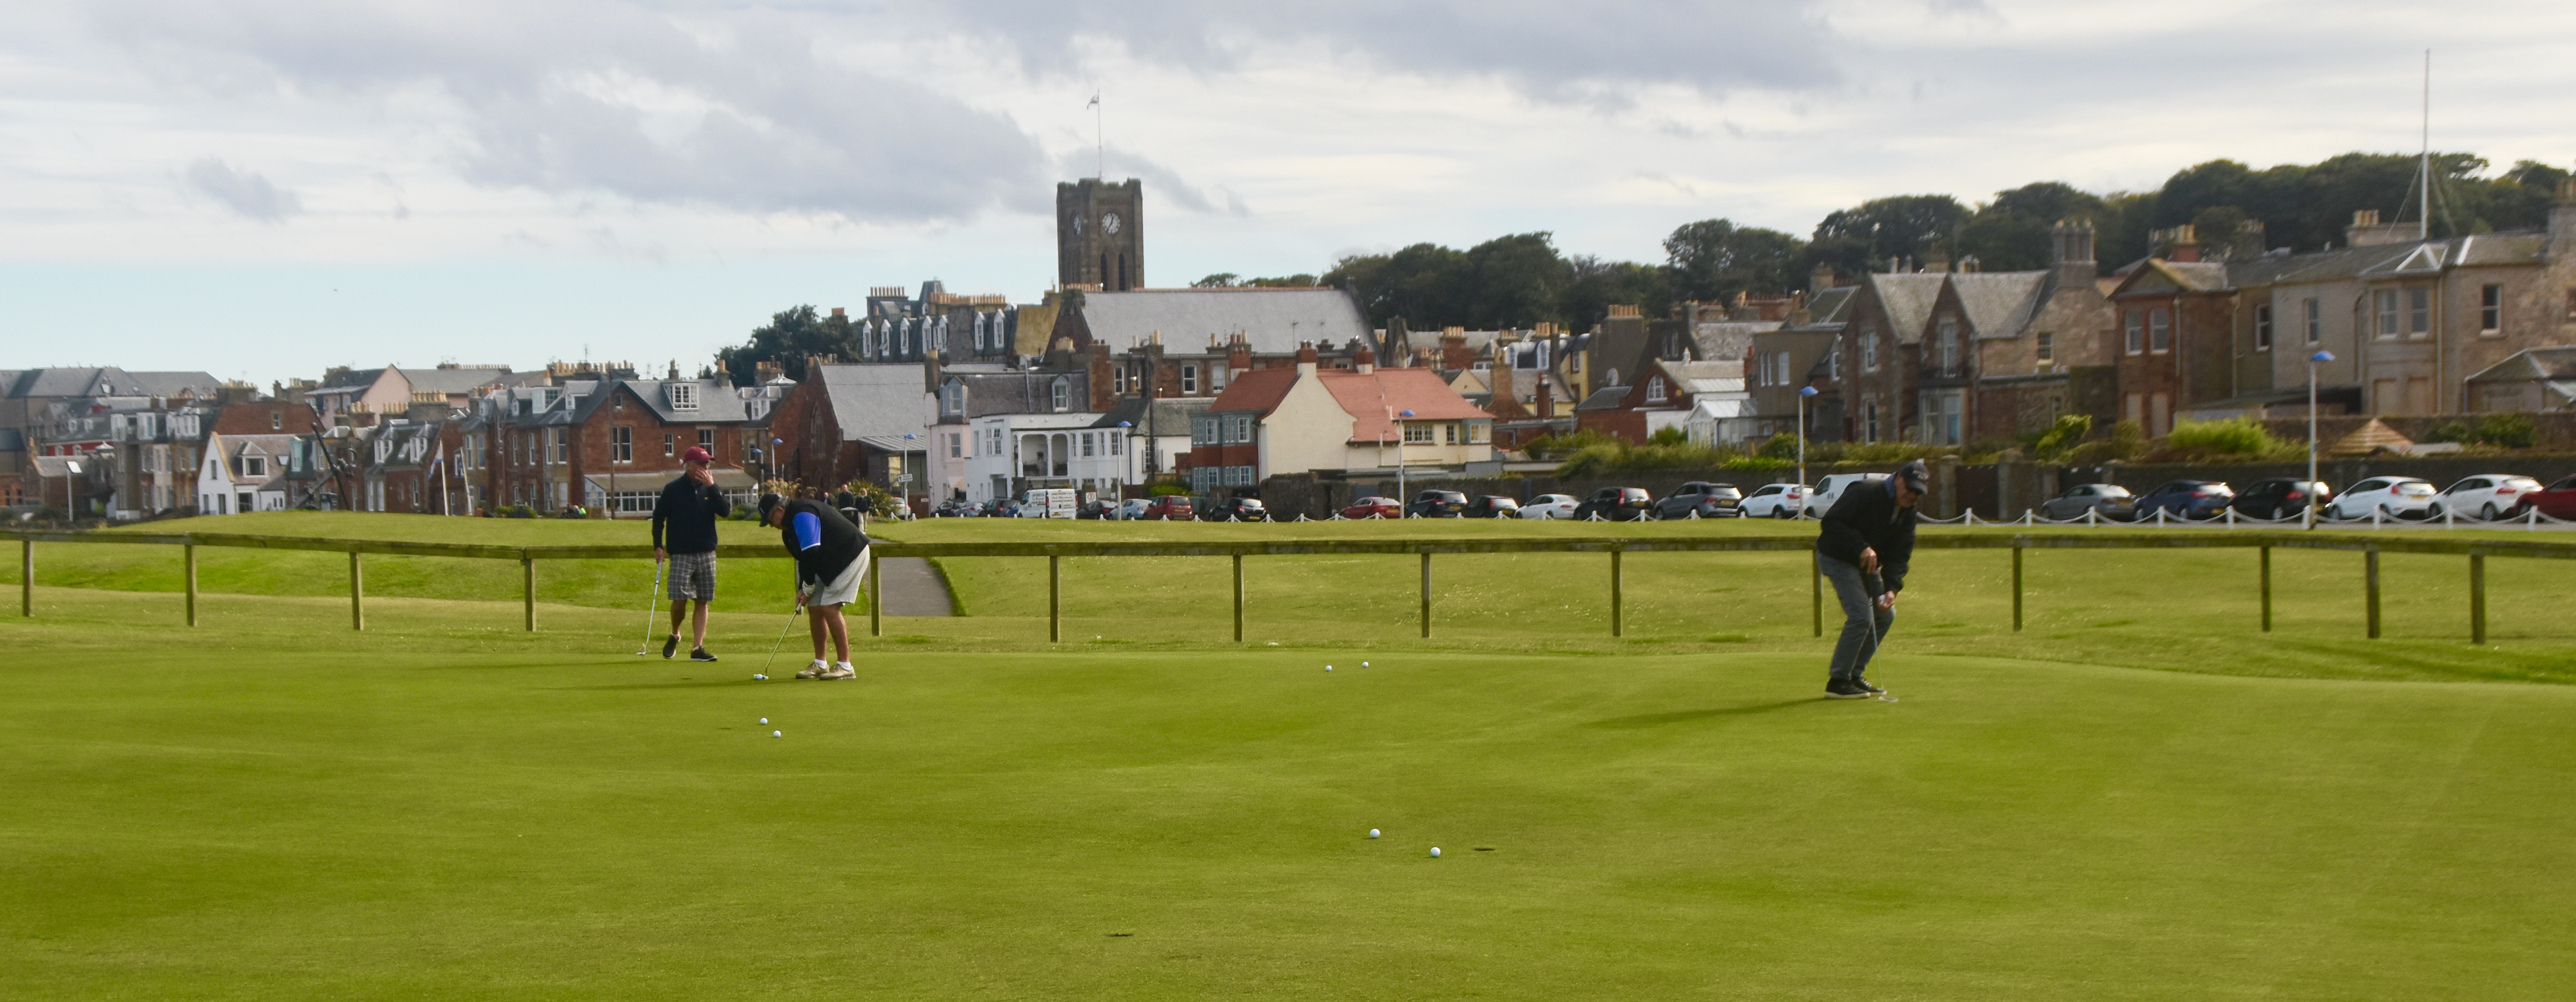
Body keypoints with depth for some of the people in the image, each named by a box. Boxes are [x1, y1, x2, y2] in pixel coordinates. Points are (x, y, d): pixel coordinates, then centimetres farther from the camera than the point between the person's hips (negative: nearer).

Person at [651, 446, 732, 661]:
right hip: (680, 555, -4)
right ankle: (674, 635, 15)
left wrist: (712, 487, -12)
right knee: (680, 599, -12)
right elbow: (658, 517, 3)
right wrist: (658, 546, -3)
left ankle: (697, 648, 6)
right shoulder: (673, 489, -1)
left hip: (706, 554, 4)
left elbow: (726, 511, -5)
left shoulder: (709, 488, 8)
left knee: (702, 602, 3)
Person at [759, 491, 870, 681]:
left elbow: (811, 553, -27)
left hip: (851, 555, -11)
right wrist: (802, 589, 3)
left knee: (829, 608, -16)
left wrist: (808, 586, -15)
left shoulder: (801, 515, -22)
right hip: (830, 562, 11)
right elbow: (803, 557, 15)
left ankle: (845, 666, -13)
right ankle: (820, 665, 16)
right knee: (815, 608, 8)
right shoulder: (790, 524, 11)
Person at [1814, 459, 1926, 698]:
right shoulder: (1865, 493, -25)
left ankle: (1854, 674, 16)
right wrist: (1861, 548, -37)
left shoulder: (1907, 512, -1)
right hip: (1837, 558, -9)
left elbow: (1900, 553, -2)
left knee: (1886, 614, 7)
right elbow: (1831, 522, -29)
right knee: (1861, 616, -18)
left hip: (1867, 563, 9)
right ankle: (1837, 681, -11)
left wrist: (1892, 588, -17)